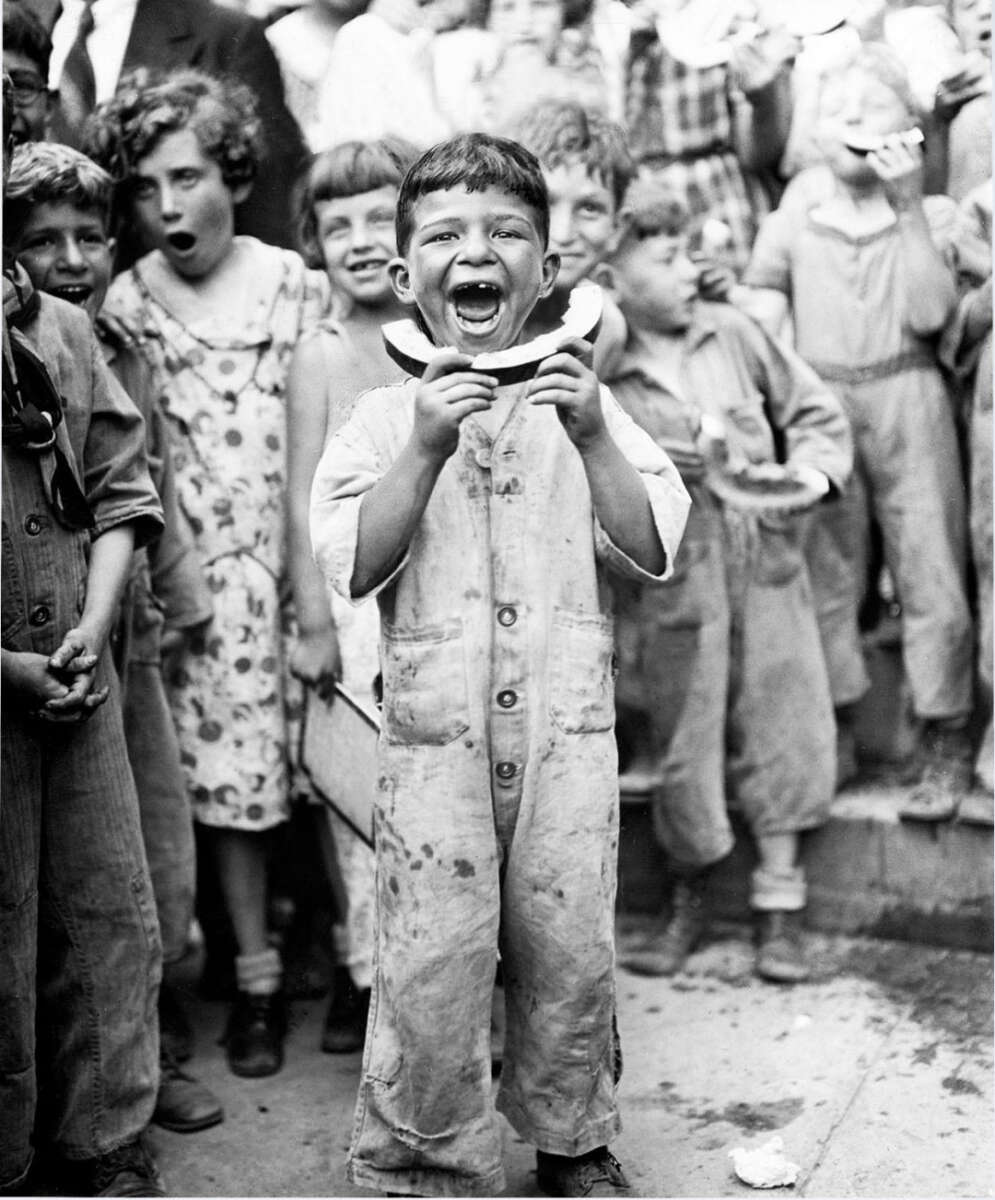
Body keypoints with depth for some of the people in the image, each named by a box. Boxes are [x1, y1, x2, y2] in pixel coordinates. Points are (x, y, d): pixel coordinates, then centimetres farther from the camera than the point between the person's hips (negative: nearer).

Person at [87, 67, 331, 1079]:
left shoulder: (295, 284, 1)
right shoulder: (125, 304, 2)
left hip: (308, 561, 0)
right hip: (203, 577, 0)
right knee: (226, 775, 4)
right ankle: (256, 979, 19)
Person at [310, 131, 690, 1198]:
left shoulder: (579, 402, 7)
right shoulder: (383, 417, 3)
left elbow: (653, 551, 0)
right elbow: (353, 566, -7)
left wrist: (591, 438, -13)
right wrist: (426, 448, -17)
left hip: (566, 723, 2)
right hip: (434, 728, -1)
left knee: (570, 955, 9)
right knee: (430, 960, 0)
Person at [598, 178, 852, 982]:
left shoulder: (733, 334, 2)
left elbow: (815, 411, 9)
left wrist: (813, 471, -7)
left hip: (767, 566, 3)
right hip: (674, 591, -3)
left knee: (784, 731, 5)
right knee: (685, 746, 7)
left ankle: (780, 907, 22)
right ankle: (690, 903, 30)